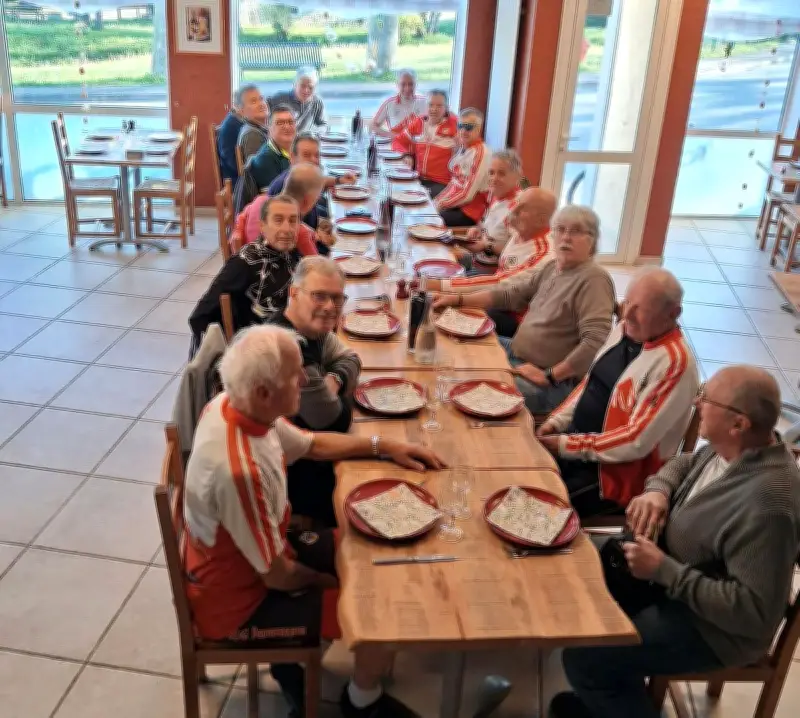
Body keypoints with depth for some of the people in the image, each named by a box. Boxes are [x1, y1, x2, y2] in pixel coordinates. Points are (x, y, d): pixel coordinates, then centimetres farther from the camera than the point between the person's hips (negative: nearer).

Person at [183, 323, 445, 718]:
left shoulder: (235, 406, -11)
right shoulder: (240, 470, -39)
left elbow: (312, 444, 9)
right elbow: (278, 576, -26)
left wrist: (383, 445, 2)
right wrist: (329, 582, -6)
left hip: (256, 552, 9)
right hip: (240, 600, -8)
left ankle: (297, 646, 28)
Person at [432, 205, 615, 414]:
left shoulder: (593, 279, -20)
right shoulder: (549, 268, 8)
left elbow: (596, 341, -28)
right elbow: (508, 294, 13)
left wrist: (550, 376, -25)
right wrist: (459, 299, 3)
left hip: (554, 383, -9)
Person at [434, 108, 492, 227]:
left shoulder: (480, 152, -16)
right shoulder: (462, 147, 9)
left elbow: (468, 194, -18)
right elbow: (454, 182, 13)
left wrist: (440, 205, -11)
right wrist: (437, 201, 1)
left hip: (470, 211, -8)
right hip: (455, 203, 8)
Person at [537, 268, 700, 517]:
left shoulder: (675, 362, -23)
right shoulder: (624, 329, 2)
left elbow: (637, 441, -24)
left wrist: (566, 446, -20)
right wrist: (557, 422, 1)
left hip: (619, 470, -8)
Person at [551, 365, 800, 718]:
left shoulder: (766, 505, -35)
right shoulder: (733, 448, -8)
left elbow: (753, 612, -33)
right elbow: (684, 464, 13)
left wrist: (663, 570, -31)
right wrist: (657, 490, -8)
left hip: (710, 624, -9)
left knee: (583, 657, -15)